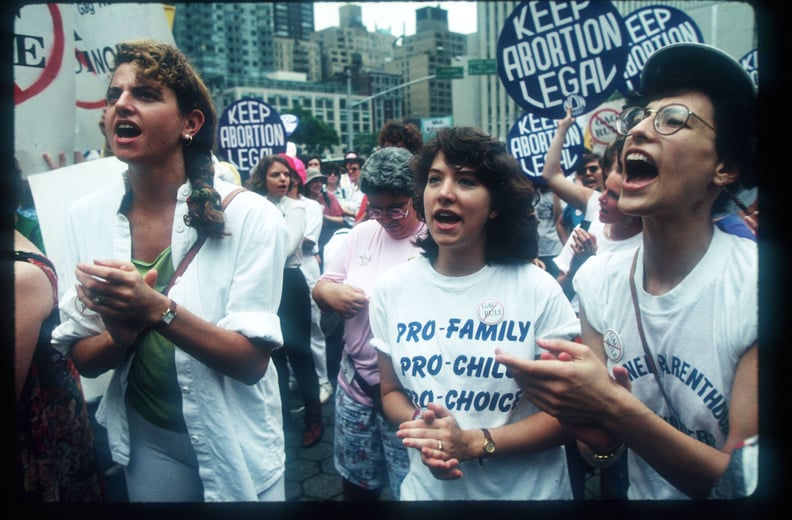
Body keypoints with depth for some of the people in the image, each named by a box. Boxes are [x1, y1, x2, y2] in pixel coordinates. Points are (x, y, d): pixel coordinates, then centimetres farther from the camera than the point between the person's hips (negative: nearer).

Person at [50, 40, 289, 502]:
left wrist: (156, 309, -31)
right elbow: (81, 359, -2)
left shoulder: (248, 216, -19)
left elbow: (253, 361, -19)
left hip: (234, 449, -3)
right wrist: (121, 334, -23)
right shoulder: (85, 217, -6)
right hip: (146, 445, 3)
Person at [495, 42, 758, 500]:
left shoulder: (759, 288, -19)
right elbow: (604, 457, -3)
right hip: (637, 494, 4)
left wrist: (613, 407, -29)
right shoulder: (597, 278, -7)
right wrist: (595, 433, -24)